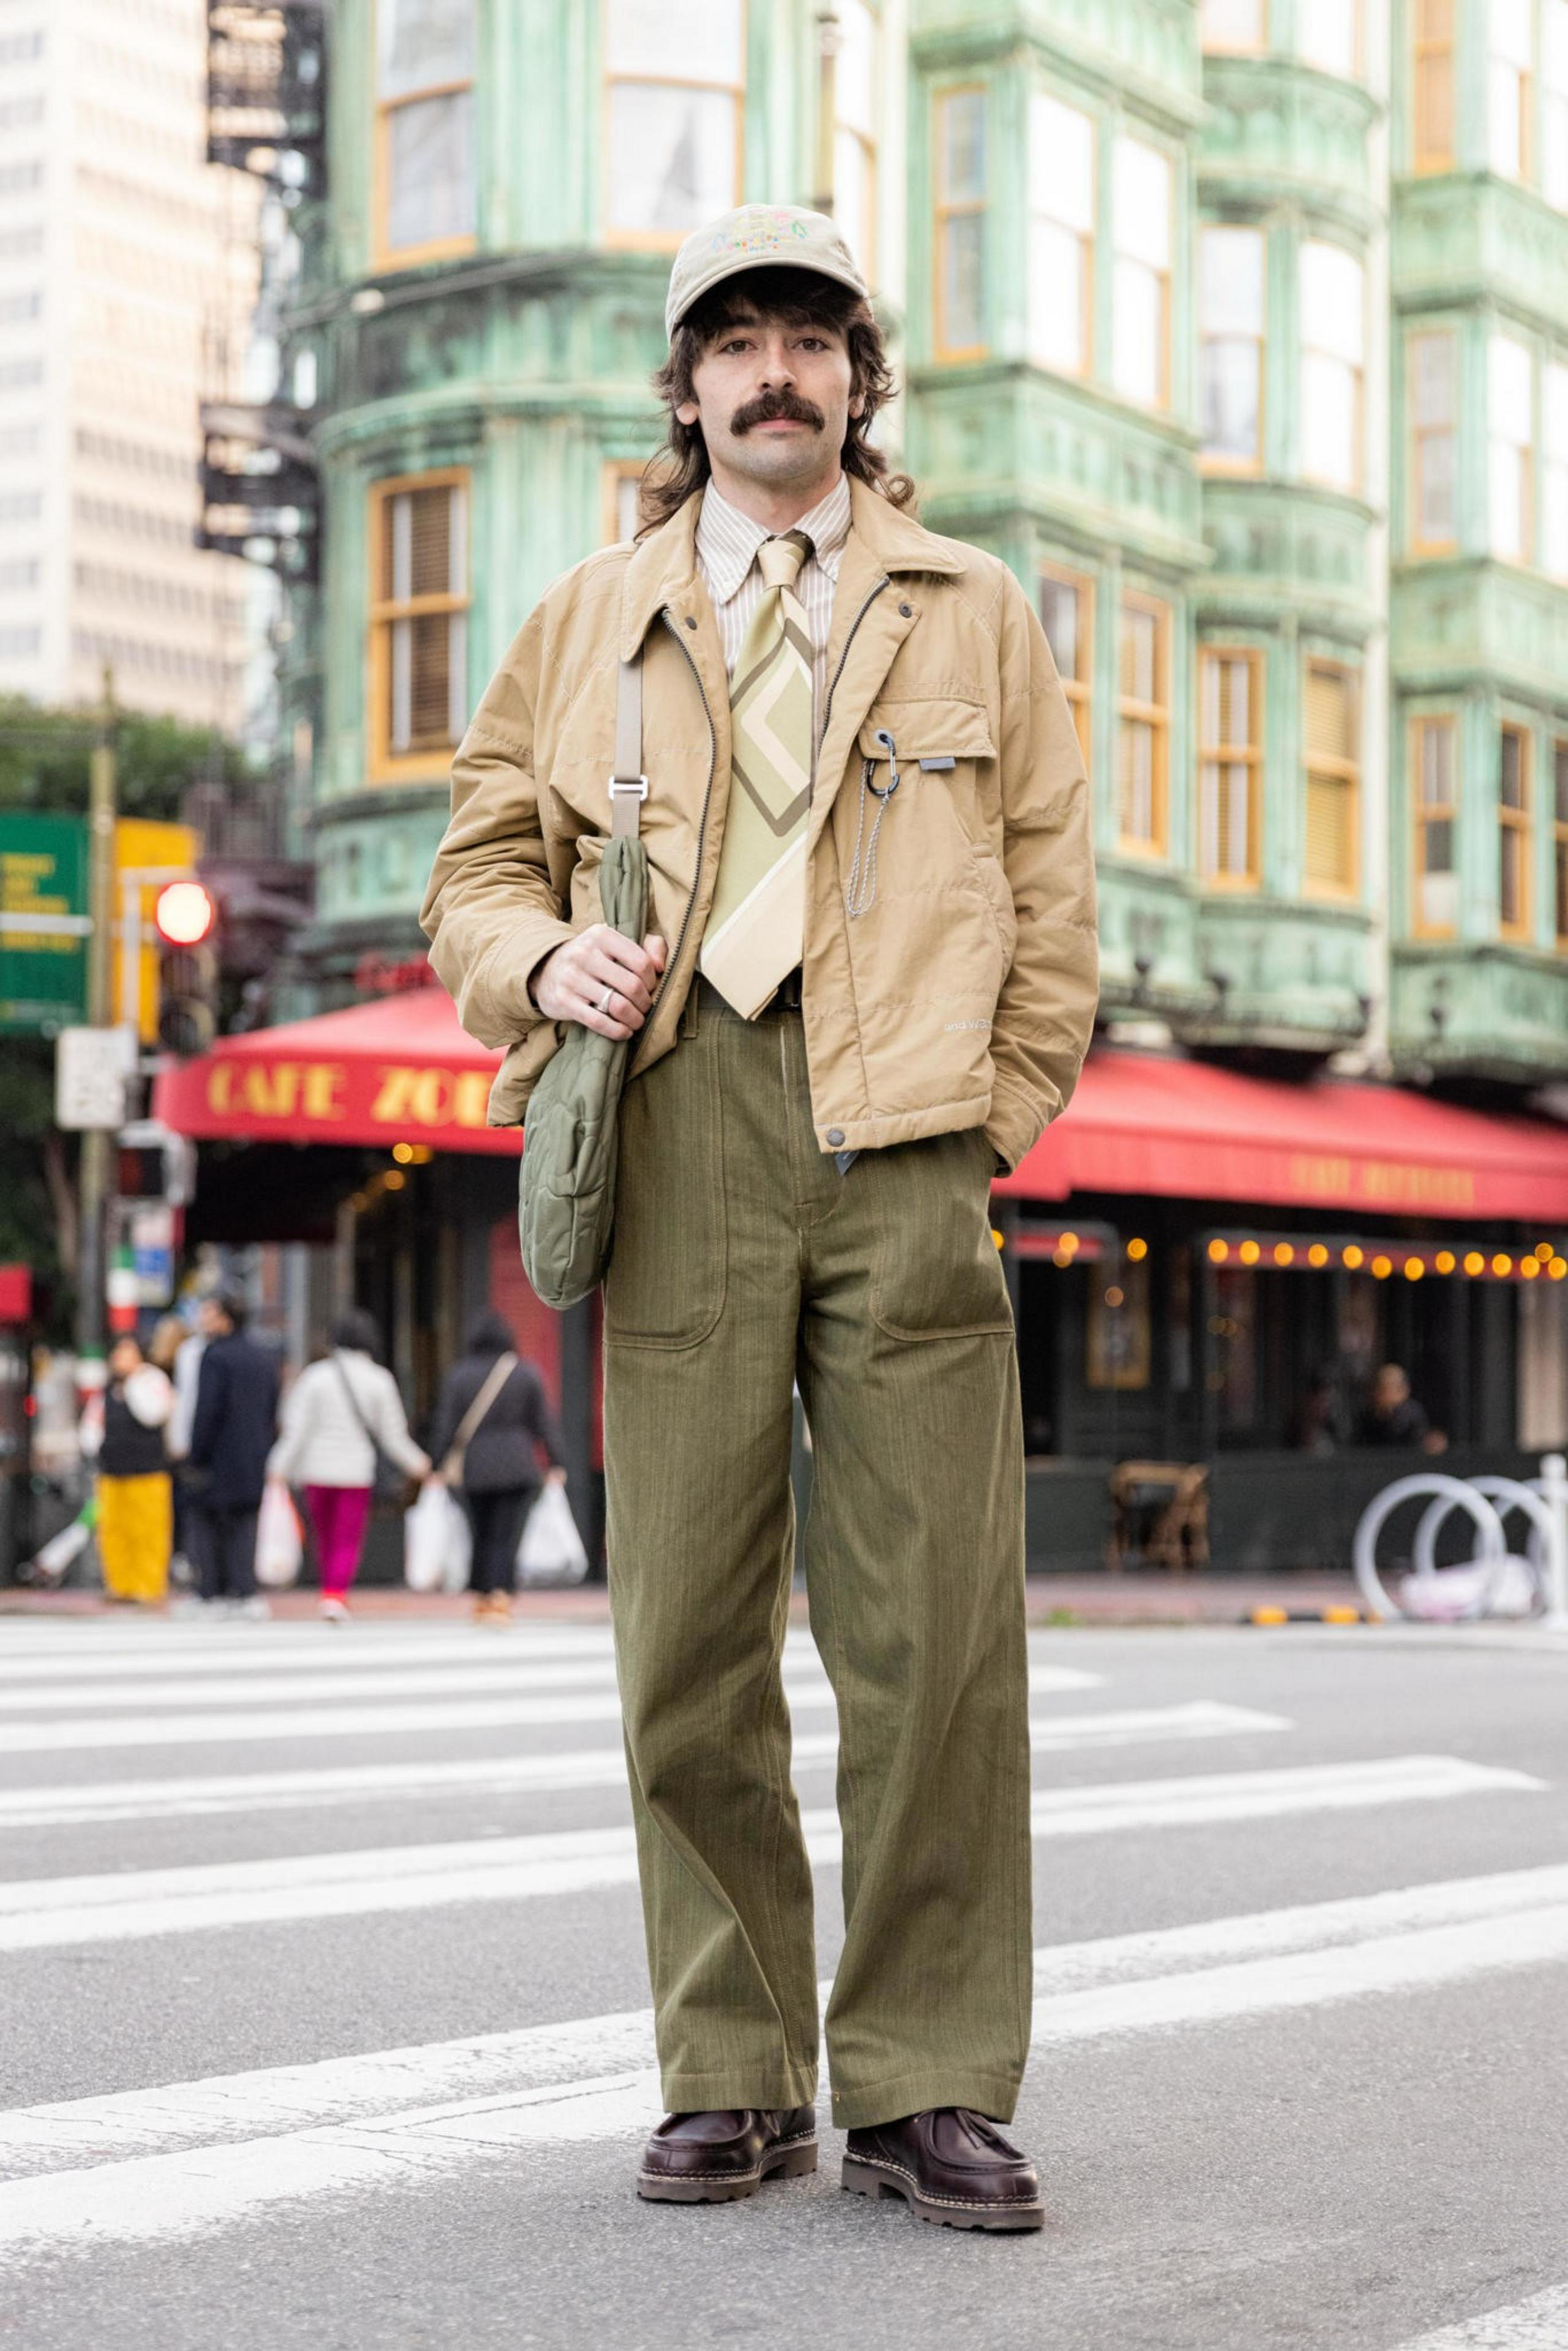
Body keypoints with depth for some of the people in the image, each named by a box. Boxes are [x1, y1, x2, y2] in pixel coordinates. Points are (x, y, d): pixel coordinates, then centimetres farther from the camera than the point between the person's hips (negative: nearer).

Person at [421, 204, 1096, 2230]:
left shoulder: (975, 615, 18)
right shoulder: (587, 621, 19)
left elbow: (1053, 903, 15)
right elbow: (478, 867, 19)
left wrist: (998, 1122, 4)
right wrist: (544, 956, -4)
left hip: (907, 1146, -1)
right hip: (677, 1138, 1)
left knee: (938, 1636, -5)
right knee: (689, 1638, 0)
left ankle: (925, 2087, 4)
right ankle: (731, 2079, 11)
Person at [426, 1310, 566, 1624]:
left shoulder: (459, 1376, 2)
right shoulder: (526, 1374, 2)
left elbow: (445, 1425, 0)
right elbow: (544, 1422, 3)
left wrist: (439, 1466, 3)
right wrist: (556, 1464, 6)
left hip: (475, 1469, 1)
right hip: (518, 1468, -1)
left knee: (481, 1536, 15)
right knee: (507, 1537, -3)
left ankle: (481, 1601, 16)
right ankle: (500, 1598, -17)